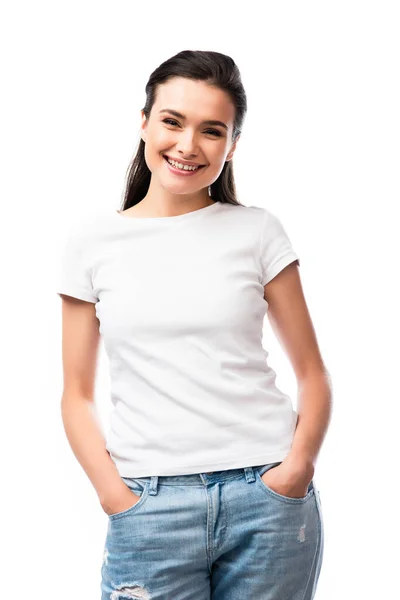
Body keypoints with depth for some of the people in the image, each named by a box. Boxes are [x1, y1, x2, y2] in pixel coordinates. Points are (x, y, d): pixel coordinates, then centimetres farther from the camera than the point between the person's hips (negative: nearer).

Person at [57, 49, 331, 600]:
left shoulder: (258, 232, 3)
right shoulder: (93, 240, 4)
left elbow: (312, 372, 5)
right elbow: (78, 393, 5)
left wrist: (299, 463, -10)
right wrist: (113, 493, -8)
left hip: (268, 498, 0)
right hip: (150, 507, 0)